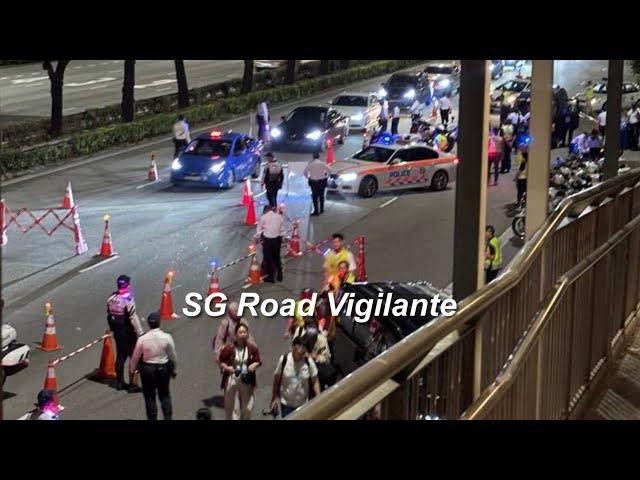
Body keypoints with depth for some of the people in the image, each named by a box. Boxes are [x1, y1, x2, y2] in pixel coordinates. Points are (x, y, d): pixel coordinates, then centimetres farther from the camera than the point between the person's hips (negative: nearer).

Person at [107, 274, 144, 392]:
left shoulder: (111, 298, 2)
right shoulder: (128, 300, -20)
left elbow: (109, 315, 10)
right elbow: (133, 318, -22)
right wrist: (140, 333, -17)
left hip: (117, 332, 7)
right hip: (128, 333, -7)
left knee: (120, 356, 17)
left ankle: (119, 382, 25)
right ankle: (133, 384, 3)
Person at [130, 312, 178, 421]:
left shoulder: (142, 339, -14)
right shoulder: (167, 337, -12)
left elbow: (135, 357, -4)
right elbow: (173, 356, -2)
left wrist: (132, 370, 13)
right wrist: (174, 370, 13)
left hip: (147, 369, -1)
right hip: (163, 369, 1)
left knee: (150, 397, 10)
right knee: (164, 395, 16)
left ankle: (152, 418, 14)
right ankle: (167, 417, 11)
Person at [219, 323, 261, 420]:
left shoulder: (252, 348, -4)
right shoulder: (229, 348, -9)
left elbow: (257, 361, 7)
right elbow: (221, 362, 0)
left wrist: (254, 365, -15)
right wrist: (226, 368, -19)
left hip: (247, 381, 2)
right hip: (232, 380, -2)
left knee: (247, 407, 8)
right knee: (232, 406, 1)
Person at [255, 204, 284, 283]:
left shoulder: (263, 217, -7)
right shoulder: (280, 217, 2)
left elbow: (259, 229, -2)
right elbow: (282, 229, 5)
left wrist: (257, 237, 11)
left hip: (267, 239, -4)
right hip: (277, 239, 4)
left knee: (268, 258, 8)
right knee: (277, 257, 18)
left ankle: (270, 277, 14)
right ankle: (279, 275, 27)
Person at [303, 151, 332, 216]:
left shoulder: (310, 164, -7)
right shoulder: (322, 163, -5)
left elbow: (305, 172, -8)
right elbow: (329, 170, -10)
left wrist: (308, 177, 7)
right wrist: (326, 176, 3)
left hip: (313, 182, -2)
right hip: (321, 181, 2)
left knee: (315, 197, 4)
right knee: (321, 196, 16)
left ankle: (316, 211, 3)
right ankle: (321, 209, 23)